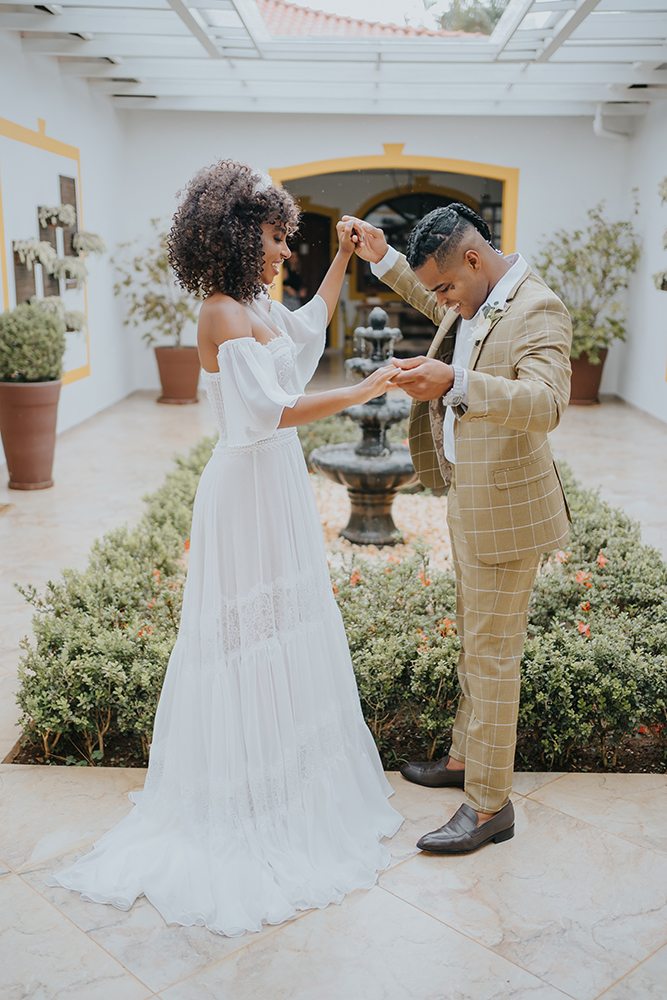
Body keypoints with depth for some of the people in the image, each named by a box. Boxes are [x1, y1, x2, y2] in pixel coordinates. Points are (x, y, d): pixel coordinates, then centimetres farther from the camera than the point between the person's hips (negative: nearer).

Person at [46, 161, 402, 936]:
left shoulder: (255, 306, 8)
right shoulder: (223, 314, -20)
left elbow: (307, 325, 28)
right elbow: (269, 410, -28)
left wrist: (343, 259, 24)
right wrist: (362, 391, -24)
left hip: (276, 483, 10)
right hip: (250, 490, -10)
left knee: (286, 626, 18)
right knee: (251, 634, 2)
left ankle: (286, 771, 36)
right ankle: (247, 795, 20)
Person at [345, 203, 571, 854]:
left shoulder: (538, 310, -20)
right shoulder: (473, 302, 9)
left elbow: (545, 404, -36)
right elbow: (440, 310, 33)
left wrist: (454, 383, -49)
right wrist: (384, 260, 22)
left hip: (505, 509, -10)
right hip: (469, 502, 10)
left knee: (492, 654, -2)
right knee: (475, 644, 20)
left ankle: (490, 806, 11)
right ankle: (464, 759, 36)